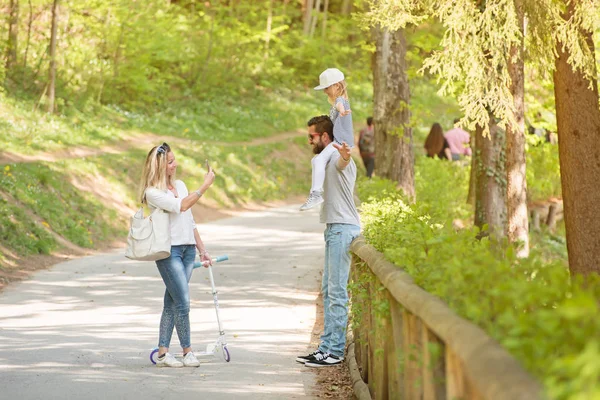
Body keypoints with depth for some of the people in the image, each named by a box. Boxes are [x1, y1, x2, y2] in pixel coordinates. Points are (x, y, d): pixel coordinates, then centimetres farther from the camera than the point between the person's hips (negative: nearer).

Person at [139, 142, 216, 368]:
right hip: (168, 250, -6)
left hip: (188, 249, 6)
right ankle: (187, 351, 1)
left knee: (172, 302, 6)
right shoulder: (152, 192, -7)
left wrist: (202, 250, 19)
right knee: (183, 303, -9)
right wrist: (205, 185, -19)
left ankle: (162, 353, 8)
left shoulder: (180, 185, 16)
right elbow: (181, 206, -19)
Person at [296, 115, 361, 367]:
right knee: (328, 290, 13)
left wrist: (345, 156, -61)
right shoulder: (328, 159, 21)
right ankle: (327, 347, 18)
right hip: (334, 228, 11)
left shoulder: (336, 156, -13)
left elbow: (343, 163, -39)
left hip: (343, 229, -11)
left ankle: (334, 351, -8)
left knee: (337, 291, -10)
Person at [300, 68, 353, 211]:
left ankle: (316, 193, -38)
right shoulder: (337, 102, 24)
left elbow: (339, 104, -39)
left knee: (319, 160, -30)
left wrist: (341, 110, -60)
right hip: (337, 141, 12)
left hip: (340, 141, -12)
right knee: (315, 160, 25)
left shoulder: (340, 100, -11)